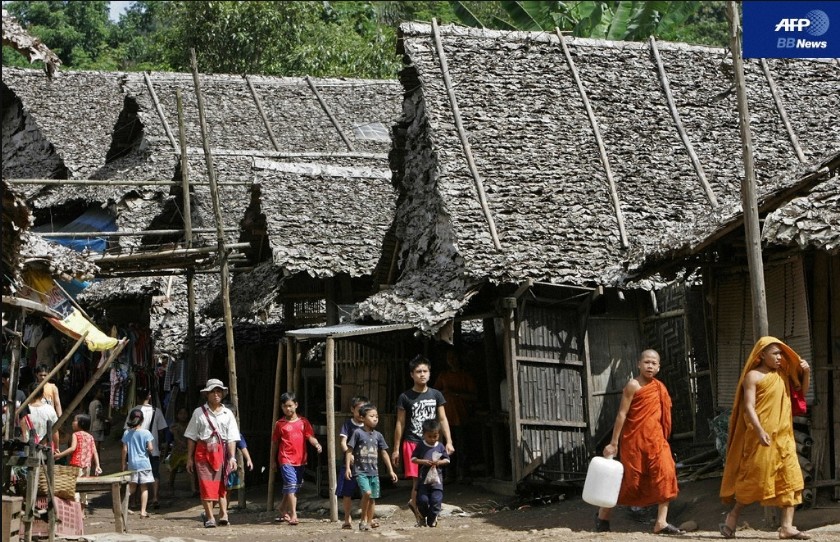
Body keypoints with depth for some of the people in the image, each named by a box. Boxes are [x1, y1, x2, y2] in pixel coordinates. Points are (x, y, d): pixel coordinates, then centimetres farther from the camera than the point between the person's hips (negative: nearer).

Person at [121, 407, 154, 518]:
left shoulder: (127, 433, 0)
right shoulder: (146, 433, -7)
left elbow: (125, 450, 1)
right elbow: (150, 448, -10)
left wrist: (124, 464, 9)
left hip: (132, 463, 2)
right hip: (144, 463, -2)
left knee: (131, 487, 13)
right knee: (144, 488, 5)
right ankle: (143, 511, 3)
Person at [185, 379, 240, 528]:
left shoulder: (227, 414, 8)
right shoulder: (199, 412, 4)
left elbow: (232, 438, 3)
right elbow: (191, 437, 6)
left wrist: (232, 457, -6)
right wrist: (189, 458, 3)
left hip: (222, 451, 1)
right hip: (203, 451, -1)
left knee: (222, 484, 4)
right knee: (206, 485, -4)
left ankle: (223, 514, 6)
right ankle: (209, 517, -2)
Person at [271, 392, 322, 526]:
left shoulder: (303, 422, 7)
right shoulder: (280, 424, 3)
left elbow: (310, 436, 0)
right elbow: (275, 442, 9)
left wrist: (316, 444, -22)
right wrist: (273, 460, 11)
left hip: (300, 459, 4)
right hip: (286, 460, -4)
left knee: (295, 488, 13)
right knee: (291, 485, -14)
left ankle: (282, 511, 30)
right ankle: (293, 515, -17)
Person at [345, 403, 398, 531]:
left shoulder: (378, 435, 7)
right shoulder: (358, 433, -6)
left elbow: (384, 453, 13)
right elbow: (349, 451, -4)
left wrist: (391, 470, 11)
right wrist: (347, 467, -11)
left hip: (374, 472, 5)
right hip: (360, 471, -5)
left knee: (373, 498, 5)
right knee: (367, 492, -23)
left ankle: (369, 522, 17)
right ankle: (363, 519, -7)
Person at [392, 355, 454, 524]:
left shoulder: (436, 395, 8)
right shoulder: (405, 397, 0)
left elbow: (442, 419, 9)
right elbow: (400, 423, 3)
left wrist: (449, 442, -1)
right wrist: (396, 448, 2)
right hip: (412, 442, -3)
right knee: (418, 479, -10)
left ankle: (414, 504, 20)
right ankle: (416, 506, 2)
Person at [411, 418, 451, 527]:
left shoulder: (440, 447, 3)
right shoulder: (420, 446, -1)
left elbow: (447, 460, 9)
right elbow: (413, 459, 0)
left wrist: (439, 462, -11)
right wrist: (423, 462, -15)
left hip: (436, 479, 1)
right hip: (423, 479, -1)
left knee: (436, 500, -6)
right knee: (422, 499, -2)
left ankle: (431, 520, 9)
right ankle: (423, 518, 21)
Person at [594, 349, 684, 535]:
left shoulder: (659, 387, 10)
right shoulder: (633, 385, -9)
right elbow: (622, 414, -11)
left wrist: (662, 439, 16)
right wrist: (614, 443, -13)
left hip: (655, 439, 6)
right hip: (634, 440, -6)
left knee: (666, 474, -11)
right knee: (631, 480, 2)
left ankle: (661, 523, -9)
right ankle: (603, 513, 23)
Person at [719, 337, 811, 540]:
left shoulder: (783, 374, 13)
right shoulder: (753, 376, -6)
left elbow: (803, 391, 25)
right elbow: (748, 407, -13)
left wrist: (806, 373, 5)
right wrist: (760, 430, -26)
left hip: (784, 436, 6)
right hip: (761, 436, -6)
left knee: (791, 479, -2)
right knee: (755, 478, -3)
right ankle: (732, 517, 14)